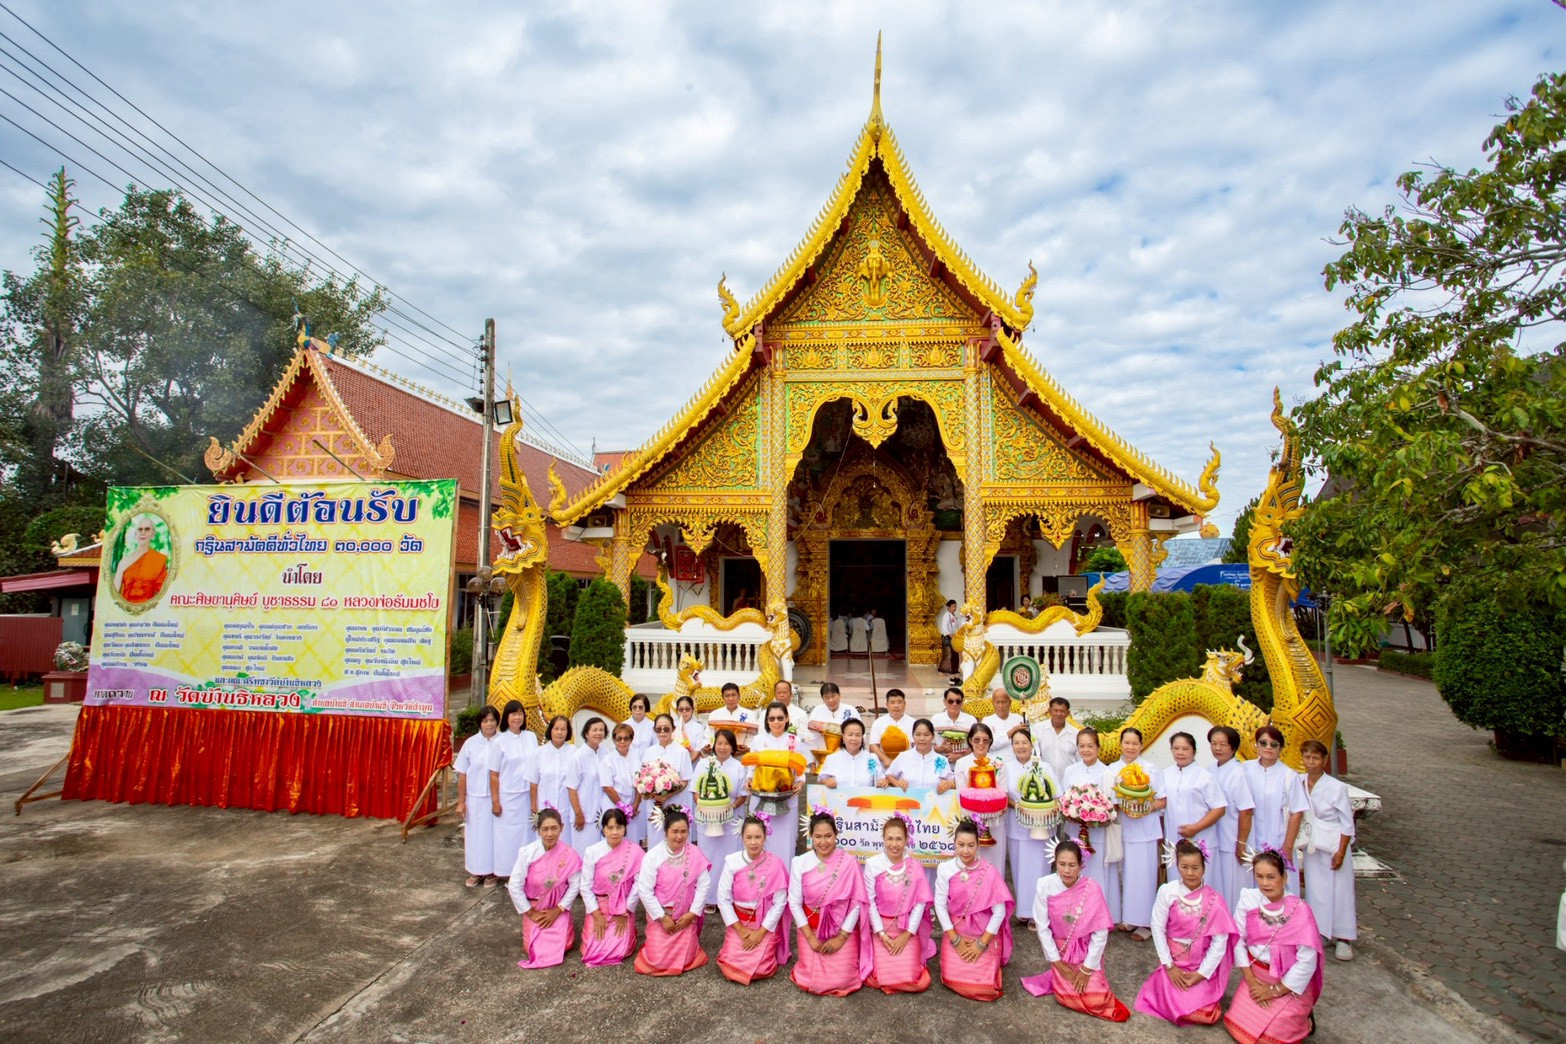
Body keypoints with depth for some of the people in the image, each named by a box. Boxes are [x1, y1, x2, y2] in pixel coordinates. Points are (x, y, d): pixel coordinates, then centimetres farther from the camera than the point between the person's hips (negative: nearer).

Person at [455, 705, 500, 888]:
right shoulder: (470, 743, -2)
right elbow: (462, 774, 2)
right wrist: (461, 802, 1)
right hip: (475, 798, 2)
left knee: (493, 834, 7)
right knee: (475, 834, 12)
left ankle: (492, 872, 23)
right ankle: (476, 871, 28)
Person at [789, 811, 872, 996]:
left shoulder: (849, 863, -13)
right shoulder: (800, 863, -9)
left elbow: (857, 903, -10)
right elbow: (794, 903, -5)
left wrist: (841, 937, -11)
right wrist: (810, 937, -9)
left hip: (843, 929, -1)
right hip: (811, 929, 1)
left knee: (841, 982, -9)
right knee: (811, 982, -5)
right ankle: (808, 958, 27)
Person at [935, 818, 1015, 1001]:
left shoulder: (990, 872, -15)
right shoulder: (946, 869, -11)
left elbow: (999, 912, -12)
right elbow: (940, 905, -6)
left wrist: (981, 944, -11)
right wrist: (955, 939, -10)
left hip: (985, 935, -1)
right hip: (956, 933, 1)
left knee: (983, 986, -10)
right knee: (954, 980, -9)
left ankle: (990, 963, 22)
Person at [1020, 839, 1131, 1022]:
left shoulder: (1091, 888, -20)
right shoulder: (1045, 885, -19)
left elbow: (1100, 932, -13)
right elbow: (1042, 927, -10)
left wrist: (1087, 968, -12)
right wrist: (1057, 962, -9)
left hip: (1088, 951, 0)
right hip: (1061, 950, 1)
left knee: (1095, 1000, -13)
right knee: (1068, 996, -13)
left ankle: (1087, 977, 17)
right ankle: (1061, 976, 17)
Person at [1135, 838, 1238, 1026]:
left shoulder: (1214, 900, -11)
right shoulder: (1167, 892, -11)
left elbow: (1219, 942, -10)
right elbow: (1158, 928, -6)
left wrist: (1201, 973, -13)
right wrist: (1169, 966, -9)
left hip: (1203, 966, 0)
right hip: (1175, 962, 0)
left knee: (1205, 1015, -13)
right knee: (1179, 1008, -13)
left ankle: (1201, 982, 15)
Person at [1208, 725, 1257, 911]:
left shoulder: (1237, 774, -16)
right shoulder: (1212, 772, 2)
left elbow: (1246, 812, -16)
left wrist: (1241, 844, -14)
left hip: (1233, 844, -6)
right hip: (1215, 841, 6)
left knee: (1233, 889, 6)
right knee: (1217, 888, 16)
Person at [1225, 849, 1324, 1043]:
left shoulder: (1299, 910, -19)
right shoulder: (1248, 901, -10)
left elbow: (1307, 961, -16)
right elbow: (1238, 941, -4)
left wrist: (1276, 990, -12)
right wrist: (1251, 981, -9)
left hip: (1291, 983, -3)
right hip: (1256, 975, 3)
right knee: (1236, 1025, -3)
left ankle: (1301, 1020, 18)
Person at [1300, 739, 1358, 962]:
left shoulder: (1337, 787, -15)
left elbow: (1347, 823, -10)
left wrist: (1341, 852, -12)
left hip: (1334, 846, -3)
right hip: (1311, 847, 3)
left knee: (1339, 891, 6)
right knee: (1315, 890, 10)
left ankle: (1343, 938, 19)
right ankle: (1317, 933, 23)